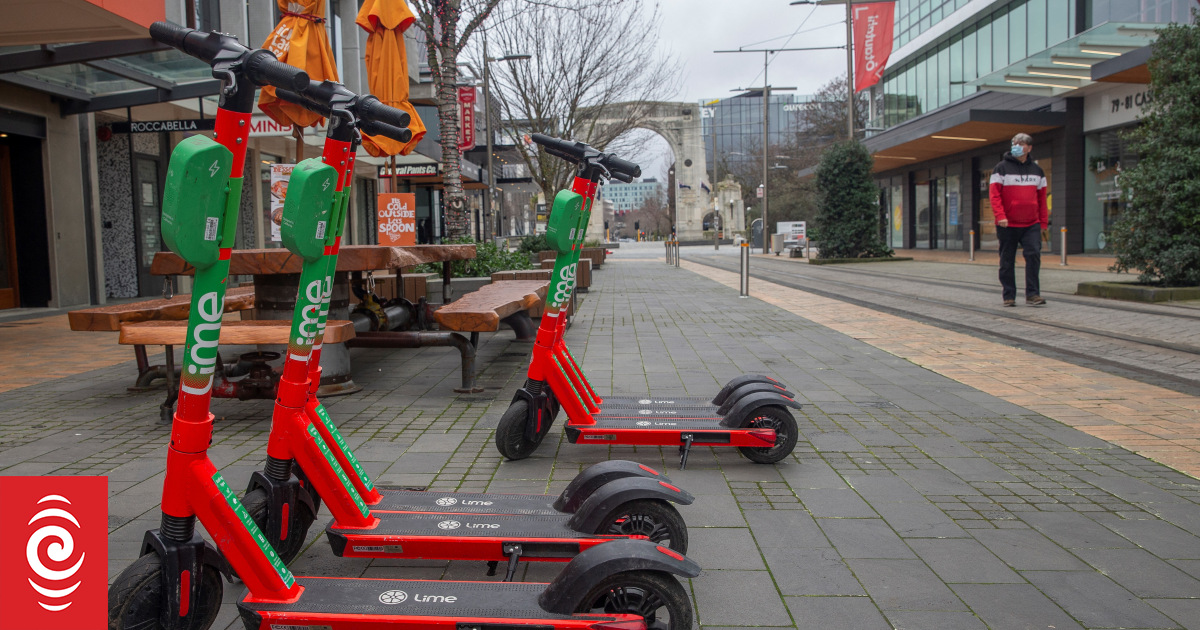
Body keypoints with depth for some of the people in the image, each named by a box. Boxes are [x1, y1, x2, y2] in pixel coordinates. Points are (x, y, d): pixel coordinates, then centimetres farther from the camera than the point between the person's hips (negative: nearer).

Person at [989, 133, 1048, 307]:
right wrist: (1000, 216, -19)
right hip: (1008, 224, -2)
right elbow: (995, 194, -6)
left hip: (1031, 224, 2)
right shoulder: (1002, 168, 2)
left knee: (1034, 255, -12)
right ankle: (1009, 296, 12)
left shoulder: (1037, 170, 13)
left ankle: (1032, 294, -7)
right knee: (1007, 261, 3)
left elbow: (1042, 198, 14)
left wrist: (1043, 222, 8)